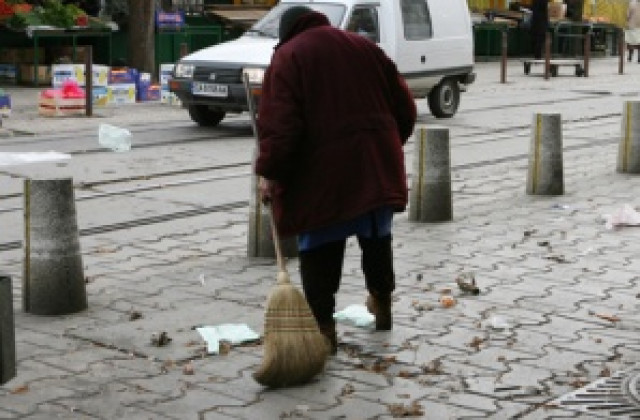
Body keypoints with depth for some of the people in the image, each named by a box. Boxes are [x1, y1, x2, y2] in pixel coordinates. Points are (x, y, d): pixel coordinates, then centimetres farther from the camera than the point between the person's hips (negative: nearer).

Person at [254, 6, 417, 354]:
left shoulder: (287, 57, -2)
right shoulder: (365, 47, 14)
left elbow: (278, 124, -14)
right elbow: (405, 108, 15)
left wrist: (269, 173, -9)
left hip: (323, 173, -5)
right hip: (377, 166, 5)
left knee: (320, 249, 4)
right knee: (377, 238, 23)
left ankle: (323, 324, 2)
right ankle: (382, 305, 37)